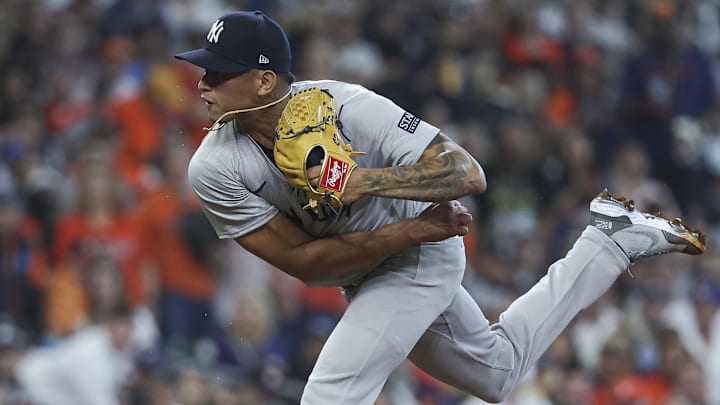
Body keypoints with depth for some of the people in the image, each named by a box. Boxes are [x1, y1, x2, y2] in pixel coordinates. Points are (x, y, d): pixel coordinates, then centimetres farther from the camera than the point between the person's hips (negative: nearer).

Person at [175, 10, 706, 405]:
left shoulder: (349, 109, -32)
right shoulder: (215, 169, -22)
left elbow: (467, 173, -34)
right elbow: (300, 259, -21)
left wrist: (364, 182, -46)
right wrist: (413, 229, -28)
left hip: (423, 255, -6)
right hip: (362, 280, 6)